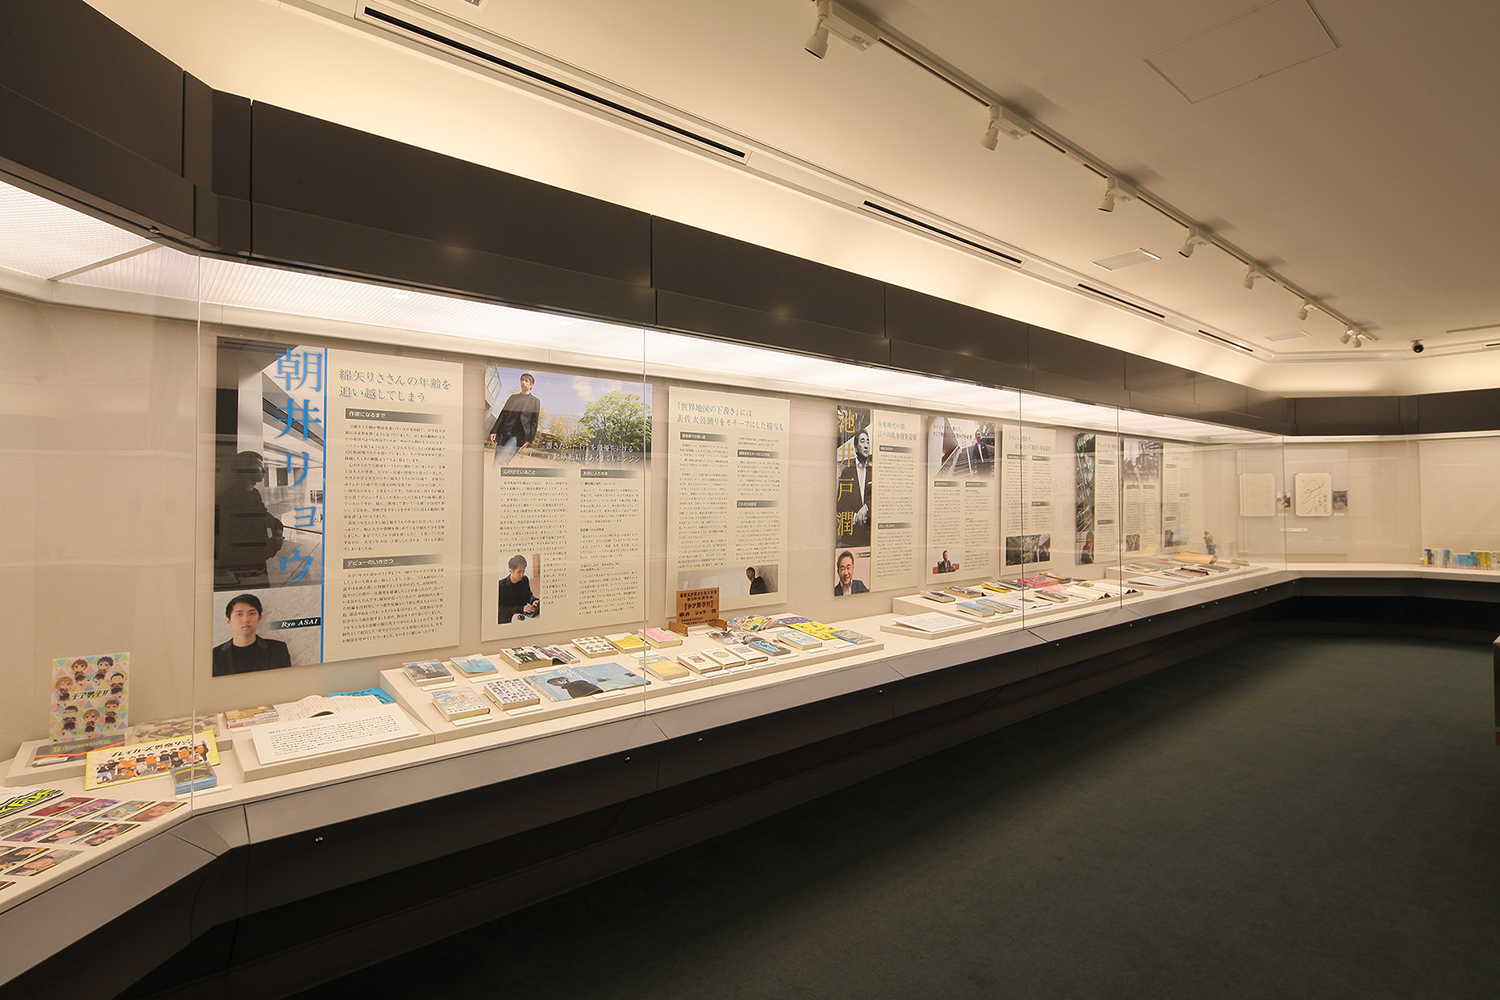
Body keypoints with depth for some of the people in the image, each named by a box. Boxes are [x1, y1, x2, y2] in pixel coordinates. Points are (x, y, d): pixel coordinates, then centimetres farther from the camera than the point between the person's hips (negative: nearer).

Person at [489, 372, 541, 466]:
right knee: (496, 463, -2)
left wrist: (529, 439, -8)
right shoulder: (513, 397, 25)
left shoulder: (535, 401, 12)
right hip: (503, 433, 5)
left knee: (500, 462, -23)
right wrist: (494, 431, 8)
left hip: (517, 435, -5)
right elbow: (502, 414, 19)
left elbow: (534, 422, 4)